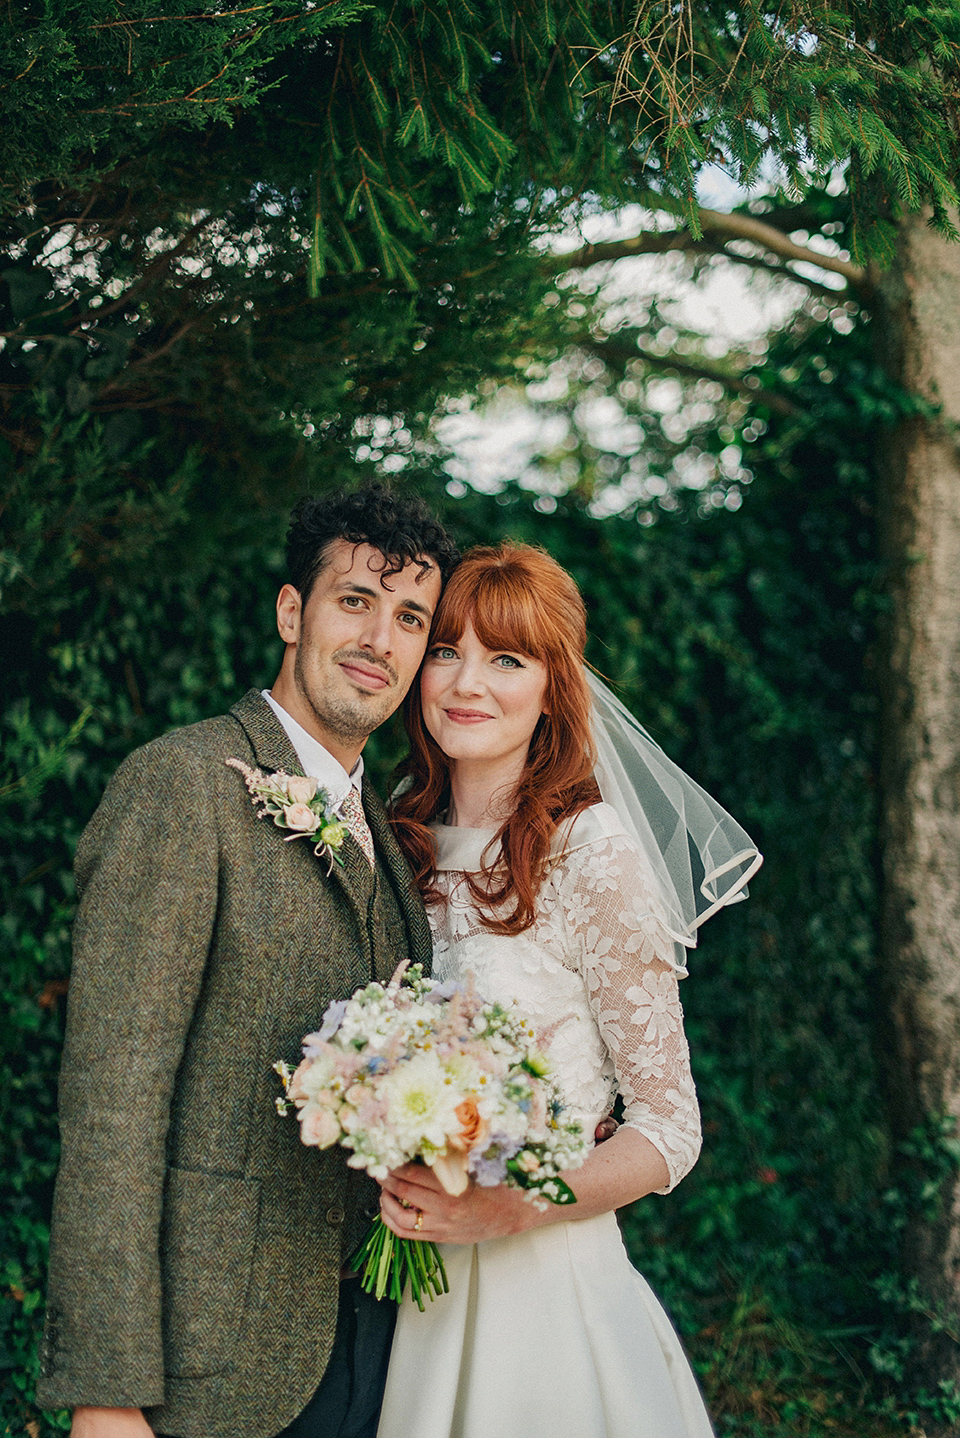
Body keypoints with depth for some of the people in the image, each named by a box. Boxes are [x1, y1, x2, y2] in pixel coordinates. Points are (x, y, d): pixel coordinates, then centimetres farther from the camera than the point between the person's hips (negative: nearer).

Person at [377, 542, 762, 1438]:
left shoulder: (593, 853, -14)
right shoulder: (404, 846, 2)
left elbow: (669, 1129, -11)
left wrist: (512, 1207, -24)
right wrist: (395, 1185, -5)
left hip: (545, 1289, -5)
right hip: (413, 1286, 5)